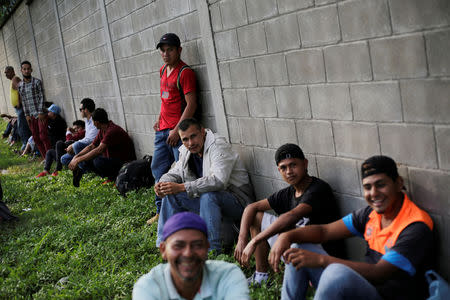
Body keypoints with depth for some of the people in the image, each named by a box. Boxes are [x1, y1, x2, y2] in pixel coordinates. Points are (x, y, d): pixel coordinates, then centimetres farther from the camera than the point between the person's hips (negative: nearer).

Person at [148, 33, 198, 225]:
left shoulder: (185, 72, -12)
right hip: (162, 130, 9)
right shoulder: (163, 70, 14)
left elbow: (191, 104, -17)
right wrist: (159, 120, 16)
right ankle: (161, 211, 23)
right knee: (158, 169, 13)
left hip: (178, 131, -9)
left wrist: (177, 130, -19)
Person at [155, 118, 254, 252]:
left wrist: (181, 187, -36)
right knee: (171, 194, 0)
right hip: (206, 200, 8)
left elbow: (218, 180, -36)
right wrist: (163, 183, -13)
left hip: (238, 202, -8)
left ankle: (212, 250, -33)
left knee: (208, 195, -37)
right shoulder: (186, 151, 5)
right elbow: (174, 173, 14)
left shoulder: (218, 146, -20)